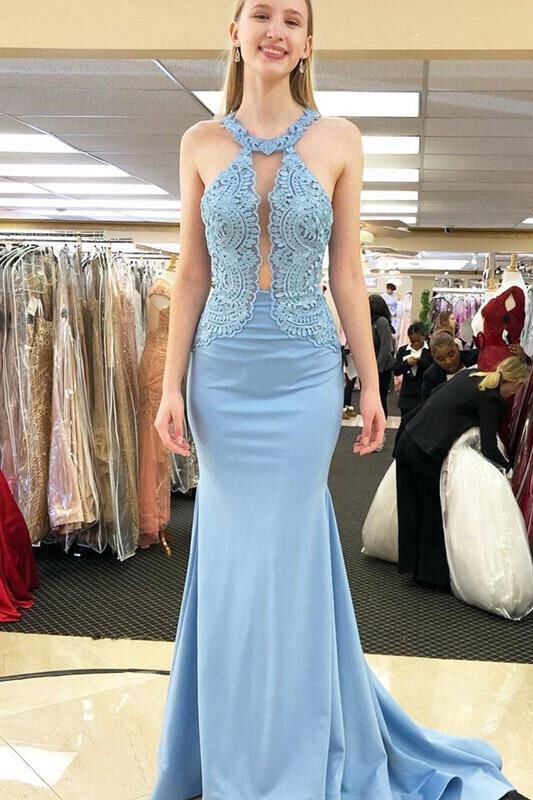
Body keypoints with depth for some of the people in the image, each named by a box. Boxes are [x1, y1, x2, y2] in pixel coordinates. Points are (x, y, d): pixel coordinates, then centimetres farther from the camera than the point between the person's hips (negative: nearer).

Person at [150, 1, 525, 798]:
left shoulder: (338, 140, -1)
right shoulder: (201, 142, 3)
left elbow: (348, 274, 1)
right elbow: (191, 274, 3)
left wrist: (371, 384, 0)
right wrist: (171, 385, -2)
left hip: (304, 374, -2)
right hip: (222, 373, 2)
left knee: (286, 557, 6)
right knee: (235, 556, 11)